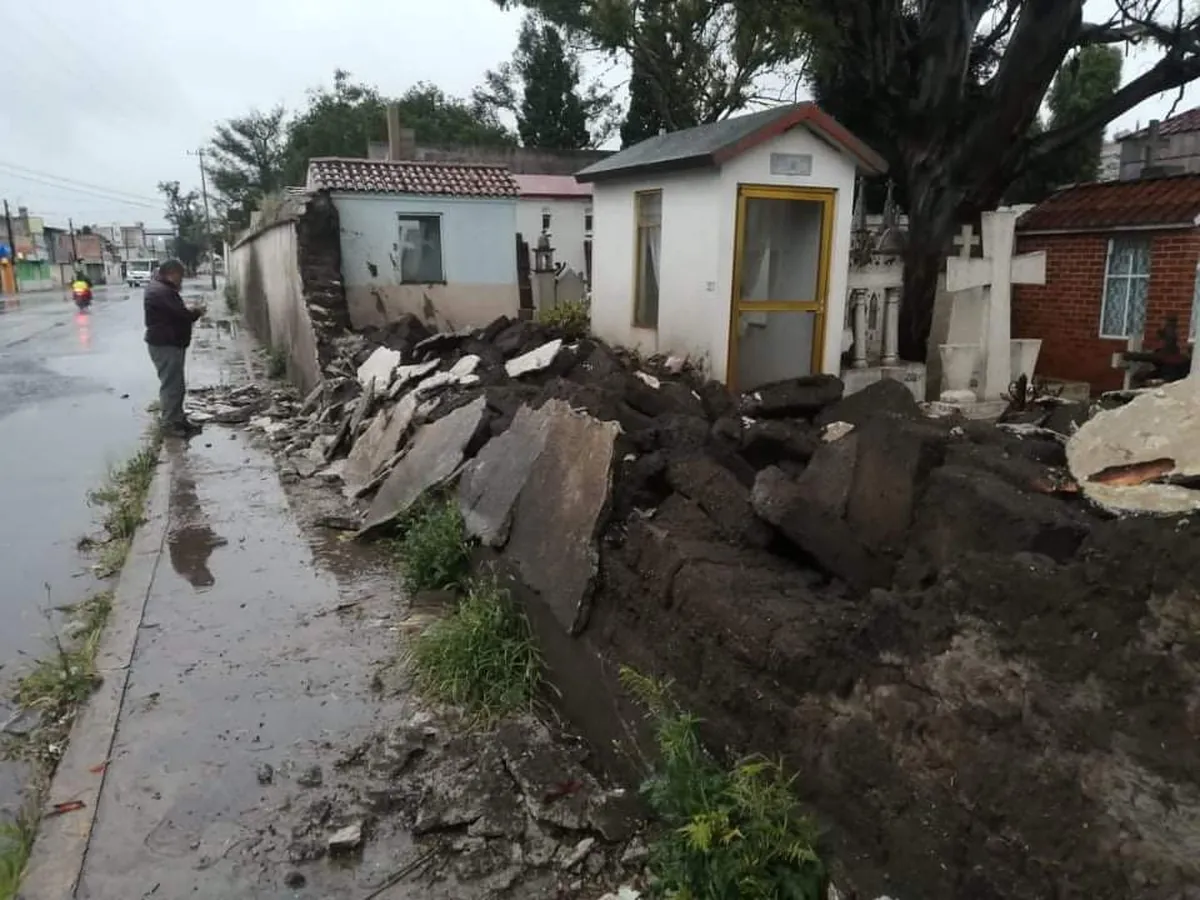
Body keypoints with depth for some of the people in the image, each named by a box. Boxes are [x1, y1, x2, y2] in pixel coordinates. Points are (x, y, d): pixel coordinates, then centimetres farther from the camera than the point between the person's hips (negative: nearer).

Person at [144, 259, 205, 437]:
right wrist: (197, 312, -5)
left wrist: (190, 312, 6)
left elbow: (175, 313, 21)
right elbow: (181, 314, -24)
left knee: (175, 383, 16)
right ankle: (170, 422, 0)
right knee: (171, 384, -6)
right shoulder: (162, 291, -20)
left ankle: (178, 419, 24)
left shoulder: (162, 288, 15)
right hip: (165, 344, -11)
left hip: (170, 343, 11)